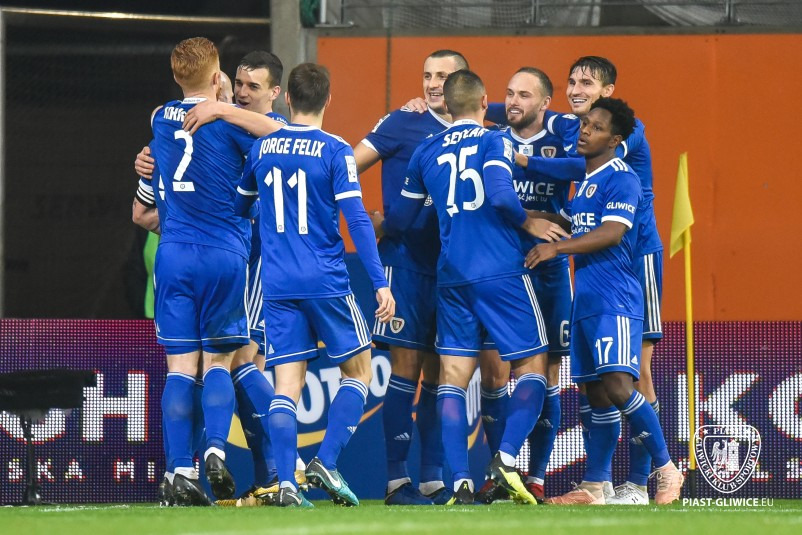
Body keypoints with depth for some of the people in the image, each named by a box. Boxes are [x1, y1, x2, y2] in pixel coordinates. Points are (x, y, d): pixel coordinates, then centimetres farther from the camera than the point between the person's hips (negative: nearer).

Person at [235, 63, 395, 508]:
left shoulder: (262, 148, 7)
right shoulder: (335, 151, -6)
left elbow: (239, 205, 21)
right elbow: (356, 219, -12)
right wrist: (380, 283, -10)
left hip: (277, 286, 3)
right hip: (326, 283, -3)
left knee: (287, 383, 2)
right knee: (358, 370, 12)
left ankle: (285, 481, -11)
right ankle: (325, 463, -2)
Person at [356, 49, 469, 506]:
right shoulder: (404, 124, 0)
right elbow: (347, 168, -4)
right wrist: (368, 217, -14)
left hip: (451, 266, 5)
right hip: (406, 258, -5)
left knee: (438, 374, 6)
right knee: (407, 367, -7)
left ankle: (434, 481, 9)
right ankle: (398, 480, -6)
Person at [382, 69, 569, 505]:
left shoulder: (426, 152, 11)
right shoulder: (492, 142, -3)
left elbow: (400, 220, 18)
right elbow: (501, 196, -20)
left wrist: (381, 229, 40)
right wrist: (528, 223, -2)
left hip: (452, 280, 4)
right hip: (502, 273, -4)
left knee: (452, 377, 4)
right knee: (532, 366, 6)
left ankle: (460, 481, -9)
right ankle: (507, 456, -15)